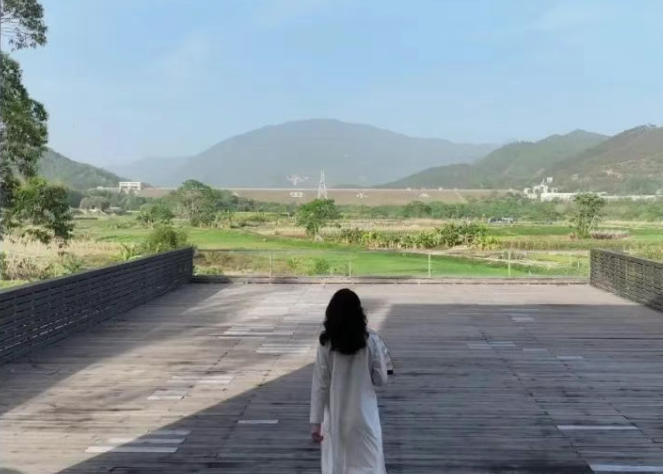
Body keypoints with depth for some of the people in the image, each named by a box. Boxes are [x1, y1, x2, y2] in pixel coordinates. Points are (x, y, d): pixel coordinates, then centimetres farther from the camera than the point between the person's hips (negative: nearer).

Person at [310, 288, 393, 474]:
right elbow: (381, 379, -4)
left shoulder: (326, 343, -9)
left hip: (336, 418, 1)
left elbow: (319, 384, -8)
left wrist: (316, 421, -3)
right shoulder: (370, 340, -10)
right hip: (363, 415, -1)